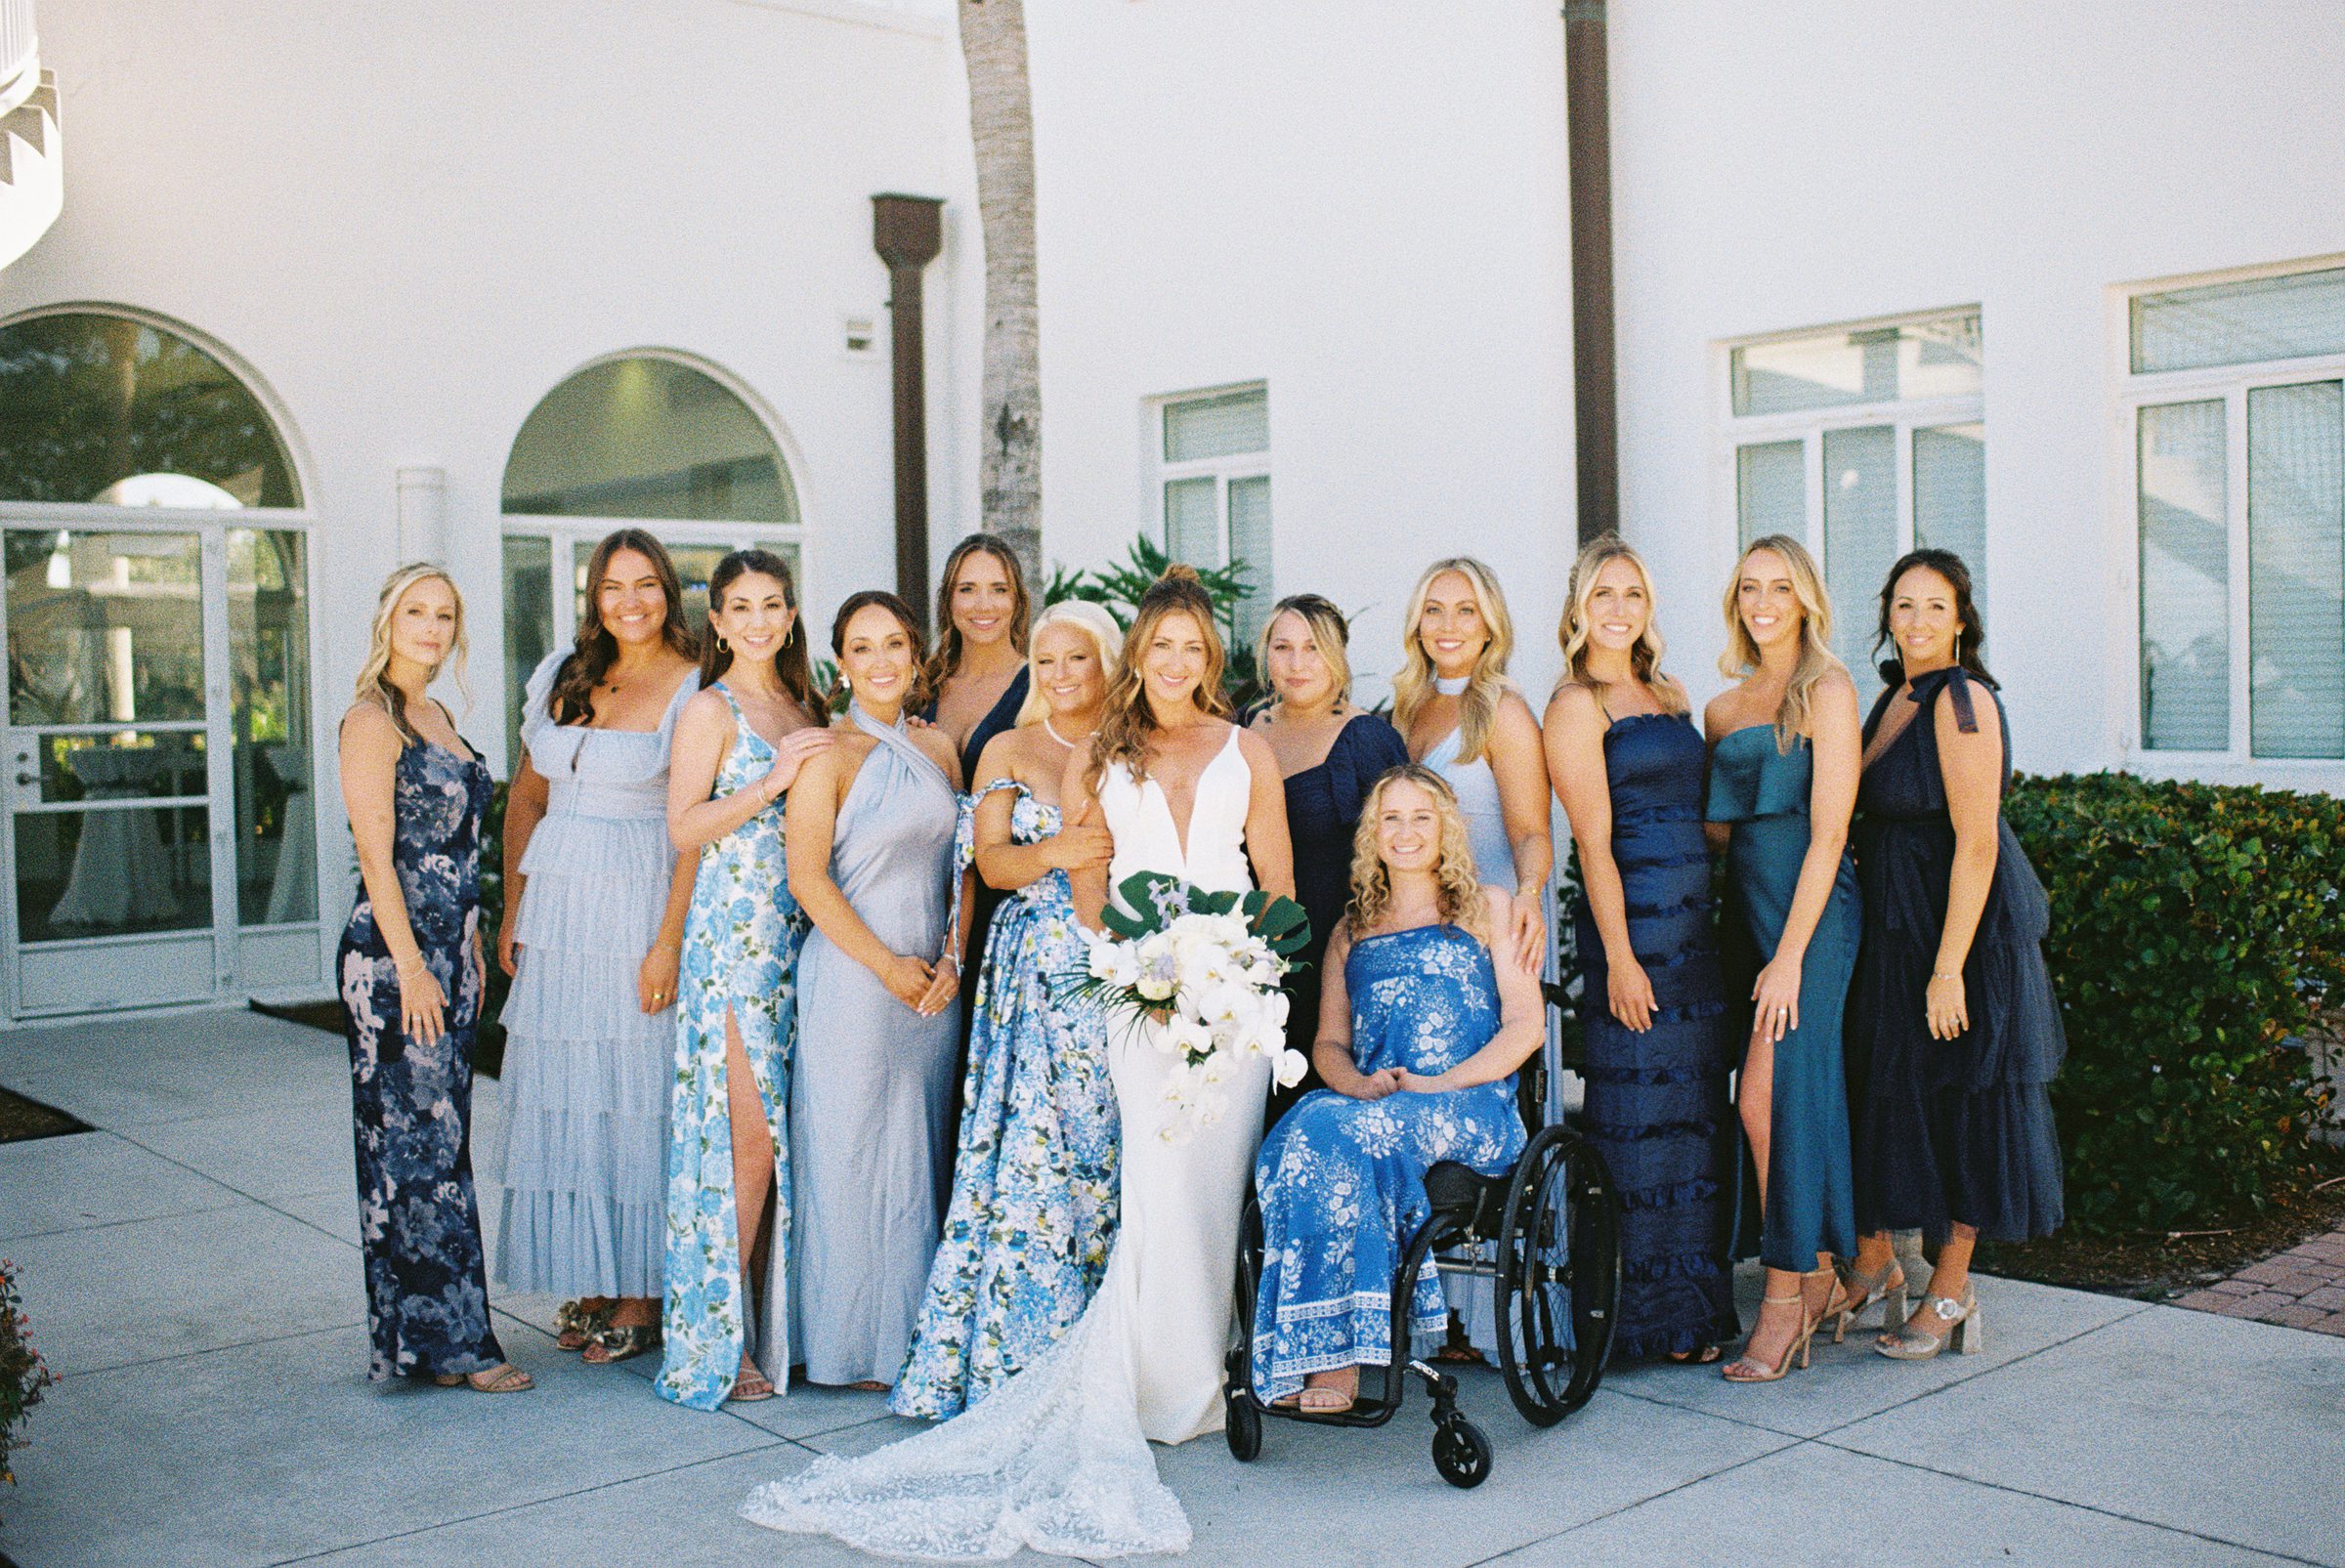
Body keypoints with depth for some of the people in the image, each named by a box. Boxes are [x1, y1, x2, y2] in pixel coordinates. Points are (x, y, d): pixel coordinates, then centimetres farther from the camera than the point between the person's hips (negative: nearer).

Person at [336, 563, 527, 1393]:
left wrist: (471, 949, 17)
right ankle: (449, 1340, 1)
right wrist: (411, 968, -17)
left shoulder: (437, 717, 17)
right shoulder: (372, 721, -9)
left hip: (447, 954, 9)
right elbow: (376, 856, -14)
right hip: (394, 956, -9)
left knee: (441, 1142, 11)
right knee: (416, 1144, -4)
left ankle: (434, 1336, 19)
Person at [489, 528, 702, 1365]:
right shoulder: (561, 676, 11)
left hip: (638, 907, -6)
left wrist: (669, 941, -15)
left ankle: (643, 1296, 9)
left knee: (636, 1089, -1)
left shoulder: (692, 689, -6)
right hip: (555, 905, 6)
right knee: (559, 1093, 8)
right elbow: (526, 798, 17)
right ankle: (590, 1284, 20)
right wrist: (512, 912, 11)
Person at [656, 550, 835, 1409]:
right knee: (751, 1137, -7)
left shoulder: (801, 707, 17)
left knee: (789, 1135, 5)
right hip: (734, 935, -6)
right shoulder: (710, 709, -2)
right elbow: (683, 828, -11)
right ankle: (717, 1342, 2)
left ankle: (773, 1322, 15)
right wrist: (775, 779, -15)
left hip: (798, 935, 6)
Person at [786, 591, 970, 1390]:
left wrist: (952, 959, -1)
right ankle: (854, 1344, 12)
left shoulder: (939, 748, 10)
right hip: (852, 979, -5)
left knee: (922, 1152, 10)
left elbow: (962, 866, 13)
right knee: (852, 1151, 1)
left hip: (935, 983, 5)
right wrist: (889, 967, -12)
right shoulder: (829, 755, -6)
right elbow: (807, 877, -12)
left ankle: (916, 1337, 21)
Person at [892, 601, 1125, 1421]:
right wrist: (1053, 853, -17)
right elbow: (991, 861, 1)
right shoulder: (1008, 751, 11)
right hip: (1038, 976, 0)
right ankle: (1016, 1356, 2)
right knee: (1033, 1149, -7)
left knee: (1113, 1148, -3)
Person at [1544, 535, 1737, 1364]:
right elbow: (1593, 839, -11)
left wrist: (1714, 917, 11)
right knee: (1644, 1114, -3)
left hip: (1696, 920, 7)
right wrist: (1619, 957, -16)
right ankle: (1645, 1312, 7)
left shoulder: (1669, 696, 17)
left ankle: (1694, 1295, 20)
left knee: (1698, 1103, 10)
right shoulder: (1575, 706, -5)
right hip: (1633, 921, -7)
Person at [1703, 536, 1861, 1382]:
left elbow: (1828, 833, -11)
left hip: (1811, 907, -6)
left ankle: (1785, 1297, -3)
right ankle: (1819, 1274, 17)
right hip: (1745, 901, 6)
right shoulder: (1725, 708, 15)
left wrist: (1791, 953, -16)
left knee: (1771, 1096, -11)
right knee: (1792, 1094, 7)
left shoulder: (1827, 692, -5)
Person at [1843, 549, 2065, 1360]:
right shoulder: (1893, 698, 10)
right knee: (1881, 1085, 13)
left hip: (1964, 924, -8)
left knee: (1959, 1097, 2)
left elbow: (1976, 844, -20)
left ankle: (1951, 1291, 14)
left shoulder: (1960, 700, -16)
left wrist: (1950, 968, -23)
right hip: (1889, 926, 8)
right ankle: (1873, 1262, 27)